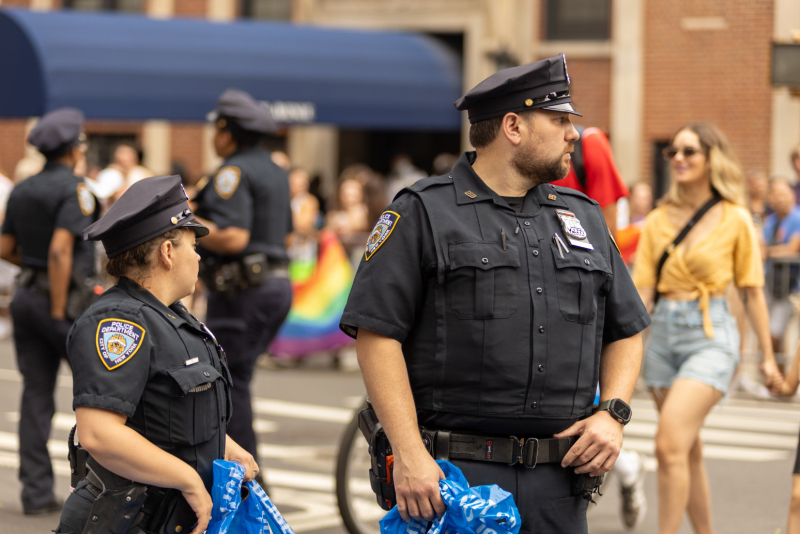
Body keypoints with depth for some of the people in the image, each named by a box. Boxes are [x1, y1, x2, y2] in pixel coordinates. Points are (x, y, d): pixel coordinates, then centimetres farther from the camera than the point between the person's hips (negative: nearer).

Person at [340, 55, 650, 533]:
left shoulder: (585, 217, 16)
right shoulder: (424, 213, -1)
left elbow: (625, 331, 20)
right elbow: (377, 333, -8)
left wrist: (614, 414, 2)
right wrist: (410, 453, -16)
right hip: (452, 475, -5)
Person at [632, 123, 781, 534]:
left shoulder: (735, 220, -3)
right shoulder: (658, 221, 7)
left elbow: (752, 291, 2)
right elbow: (642, 291, 5)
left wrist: (768, 355, 6)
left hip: (711, 335, -5)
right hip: (663, 334, 5)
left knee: (670, 445, -19)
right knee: (689, 452, 12)